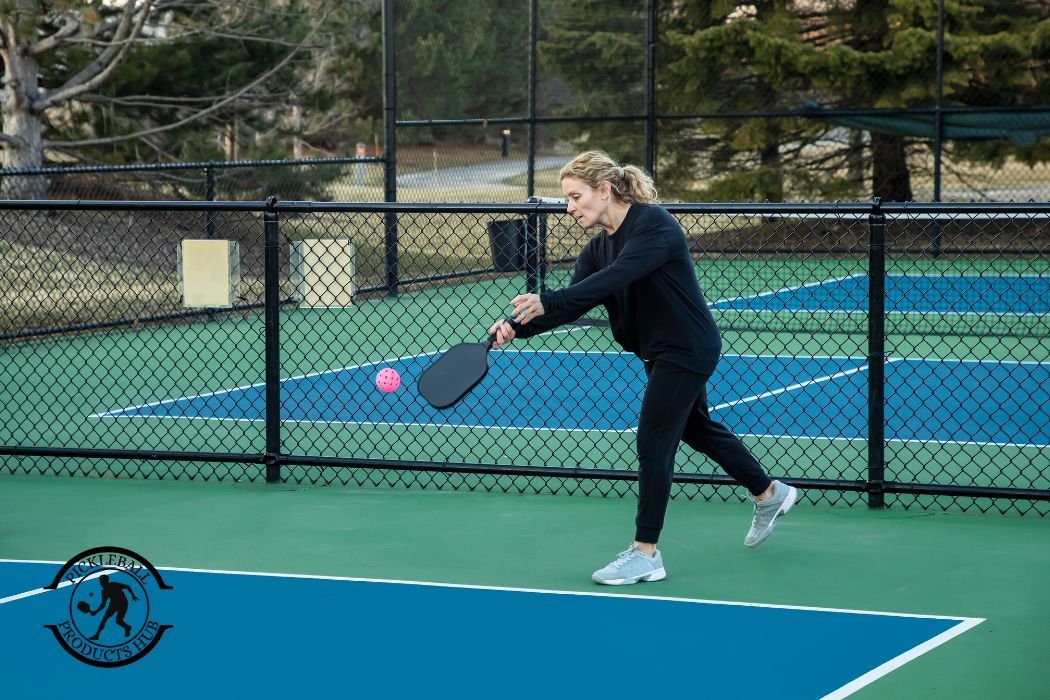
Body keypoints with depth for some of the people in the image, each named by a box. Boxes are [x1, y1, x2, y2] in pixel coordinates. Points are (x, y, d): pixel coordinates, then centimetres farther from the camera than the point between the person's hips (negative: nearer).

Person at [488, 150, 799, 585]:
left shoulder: (653, 224, -24)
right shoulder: (598, 248, 1)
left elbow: (616, 277, -38)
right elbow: (575, 302, -8)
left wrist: (546, 302, -46)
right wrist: (519, 326, -24)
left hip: (687, 349, -10)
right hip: (660, 353, 10)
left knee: (653, 442, -10)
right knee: (698, 429, 23)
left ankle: (645, 554, -4)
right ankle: (770, 494, 44)